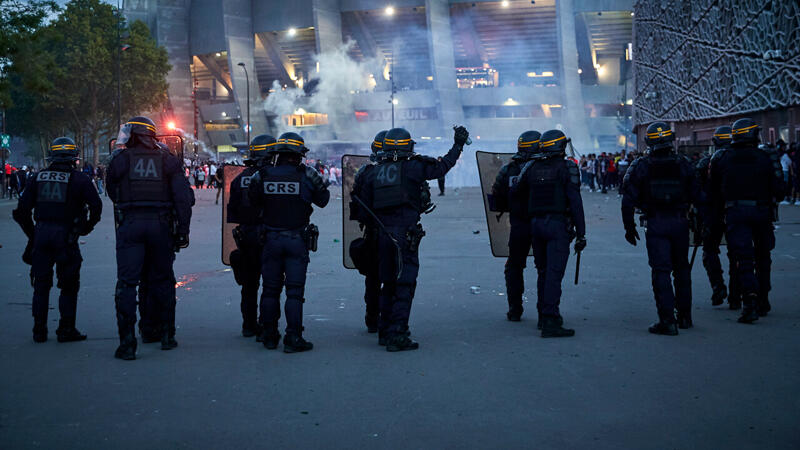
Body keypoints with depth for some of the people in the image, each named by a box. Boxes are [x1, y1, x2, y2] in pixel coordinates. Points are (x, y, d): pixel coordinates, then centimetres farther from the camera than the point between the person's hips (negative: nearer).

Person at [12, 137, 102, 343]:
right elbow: (96, 205, -9)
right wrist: (87, 227, 6)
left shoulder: (38, 177, 11)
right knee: (69, 285, 6)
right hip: (65, 235, -4)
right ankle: (66, 329, 6)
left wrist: (32, 234, 15)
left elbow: (22, 210, 8)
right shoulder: (79, 178, 0)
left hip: (41, 233, 4)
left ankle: (39, 330, 15)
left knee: (41, 285, 13)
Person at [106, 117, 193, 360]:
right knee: (162, 281, 14)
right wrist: (183, 230, 1)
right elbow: (183, 197, -1)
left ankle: (127, 344, -5)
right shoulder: (168, 161, 6)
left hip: (130, 224, -2)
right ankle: (167, 336, 20)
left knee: (126, 283, 0)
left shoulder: (120, 159, 2)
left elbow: (111, 191, 13)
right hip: (161, 225, 2)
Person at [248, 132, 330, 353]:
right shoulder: (307, 175, -8)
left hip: (271, 239, 2)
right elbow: (322, 200, 4)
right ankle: (293, 338, -2)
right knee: (294, 291, 1)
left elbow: (254, 203, 9)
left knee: (270, 289, 13)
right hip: (297, 240, -2)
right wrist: (323, 186, 21)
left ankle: (269, 336, 20)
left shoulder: (262, 175, -2)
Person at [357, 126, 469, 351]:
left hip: (383, 234, 6)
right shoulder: (412, 167, -7)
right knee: (404, 285, -2)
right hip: (406, 233, -6)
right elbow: (442, 166, 2)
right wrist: (458, 145, 15)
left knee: (389, 283, 17)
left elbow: (366, 207, 9)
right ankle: (396, 336, -5)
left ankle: (385, 332, 24)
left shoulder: (374, 172, 8)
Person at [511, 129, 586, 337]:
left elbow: (514, 192, 10)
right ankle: (550, 322, -13)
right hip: (558, 225, -5)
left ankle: (544, 314, 28)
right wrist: (581, 234, -8)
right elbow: (575, 202, -10)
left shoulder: (531, 167, 8)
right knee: (554, 273, -8)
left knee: (543, 272, 18)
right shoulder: (567, 168, -5)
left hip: (536, 224, 5)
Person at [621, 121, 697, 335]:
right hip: (680, 222, 2)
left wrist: (629, 227, 4)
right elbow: (695, 196, 5)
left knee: (661, 271, -2)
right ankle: (684, 316, 24)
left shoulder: (640, 166, -3)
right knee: (681, 269, 16)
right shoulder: (684, 164, 2)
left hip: (656, 224, -2)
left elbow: (628, 200, -4)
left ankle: (668, 321, -7)